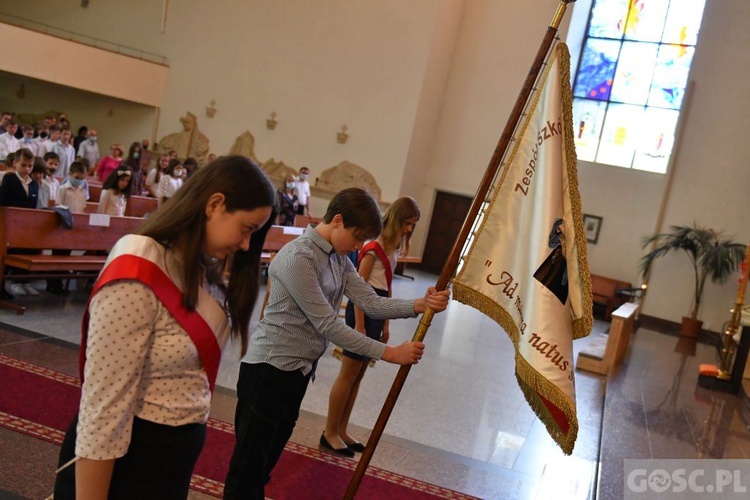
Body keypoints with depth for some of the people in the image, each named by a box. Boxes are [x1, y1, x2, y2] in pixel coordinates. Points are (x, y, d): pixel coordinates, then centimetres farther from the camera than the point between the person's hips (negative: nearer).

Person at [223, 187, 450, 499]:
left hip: (299, 369, 9)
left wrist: (420, 306, -19)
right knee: (250, 460, 1)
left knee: (270, 455, 20)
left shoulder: (339, 259, 7)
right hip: (269, 368, -9)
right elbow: (329, 326, -24)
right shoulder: (298, 258, -23)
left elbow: (371, 302, -3)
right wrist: (389, 353, -23)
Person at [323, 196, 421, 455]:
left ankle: (341, 430, 23)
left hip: (379, 308, 9)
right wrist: (358, 325, -19)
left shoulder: (393, 247, 12)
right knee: (349, 373, -1)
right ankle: (330, 431, 12)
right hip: (363, 308, -9)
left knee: (358, 374, 13)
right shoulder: (374, 246, -14)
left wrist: (385, 324, 16)